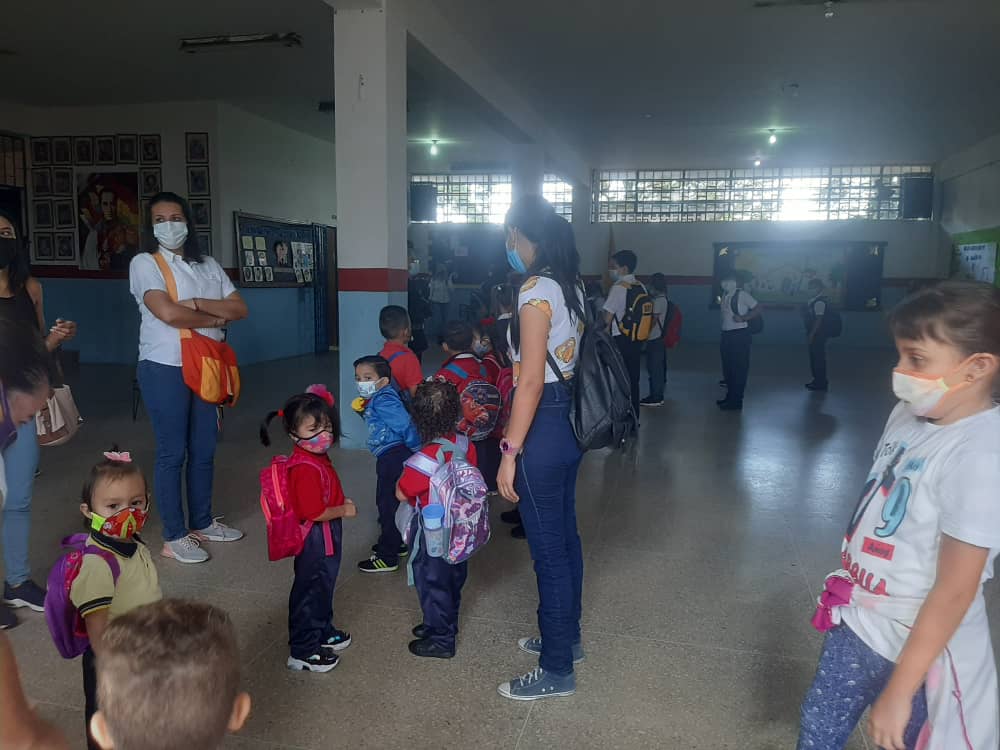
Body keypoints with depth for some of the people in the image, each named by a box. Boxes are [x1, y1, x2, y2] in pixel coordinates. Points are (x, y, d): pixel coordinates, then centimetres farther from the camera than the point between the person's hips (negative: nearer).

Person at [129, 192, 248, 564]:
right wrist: (215, 318, -8)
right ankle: (174, 537, 12)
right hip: (165, 369, -5)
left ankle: (202, 522, 27)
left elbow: (240, 309, 1)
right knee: (172, 453, 1)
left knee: (204, 449, 12)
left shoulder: (208, 265, 11)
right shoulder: (144, 263, -5)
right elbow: (168, 313, -20)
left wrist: (196, 303, -13)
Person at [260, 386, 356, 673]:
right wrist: (344, 510, -17)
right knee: (309, 591, 5)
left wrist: (341, 503, 4)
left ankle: (323, 632, 45)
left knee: (323, 587, 25)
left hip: (326, 537, 10)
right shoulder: (306, 469, -29)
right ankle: (303, 651, 20)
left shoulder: (318, 458, 2)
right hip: (316, 539, -10)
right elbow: (315, 512, -30)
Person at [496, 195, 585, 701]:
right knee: (564, 536, 20)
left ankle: (557, 670, 17)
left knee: (547, 549, 2)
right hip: (571, 422, 10)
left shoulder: (536, 292, -18)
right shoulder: (571, 287, 10)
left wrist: (509, 454, -19)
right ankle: (566, 638, 38)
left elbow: (530, 382, -22)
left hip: (543, 428, -10)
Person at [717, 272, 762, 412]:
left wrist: (743, 318, -18)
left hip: (740, 335, -8)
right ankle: (730, 397, 29)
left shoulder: (742, 295, -12)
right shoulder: (725, 295, 10)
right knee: (728, 367, 16)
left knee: (739, 368, -1)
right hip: (727, 335, 8)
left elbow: (758, 309, -12)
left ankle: (736, 401, 5)